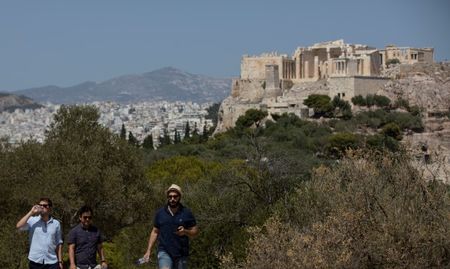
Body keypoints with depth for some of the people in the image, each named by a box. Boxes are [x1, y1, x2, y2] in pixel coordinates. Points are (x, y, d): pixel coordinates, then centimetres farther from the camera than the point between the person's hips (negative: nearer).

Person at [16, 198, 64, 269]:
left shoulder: (56, 223, 7)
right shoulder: (32, 221, 1)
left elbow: (59, 243, 11)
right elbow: (18, 226, -17)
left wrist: (60, 261, 7)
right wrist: (31, 212, -14)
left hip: (52, 262, 1)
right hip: (35, 261, -1)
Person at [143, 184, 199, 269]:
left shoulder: (187, 213, 0)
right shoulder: (160, 213, 5)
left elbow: (195, 232, 4)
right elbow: (155, 232, 12)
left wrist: (185, 231, -17)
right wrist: (148, 251, 6)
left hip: (181, 254, 1)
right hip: (164, 252, -1)